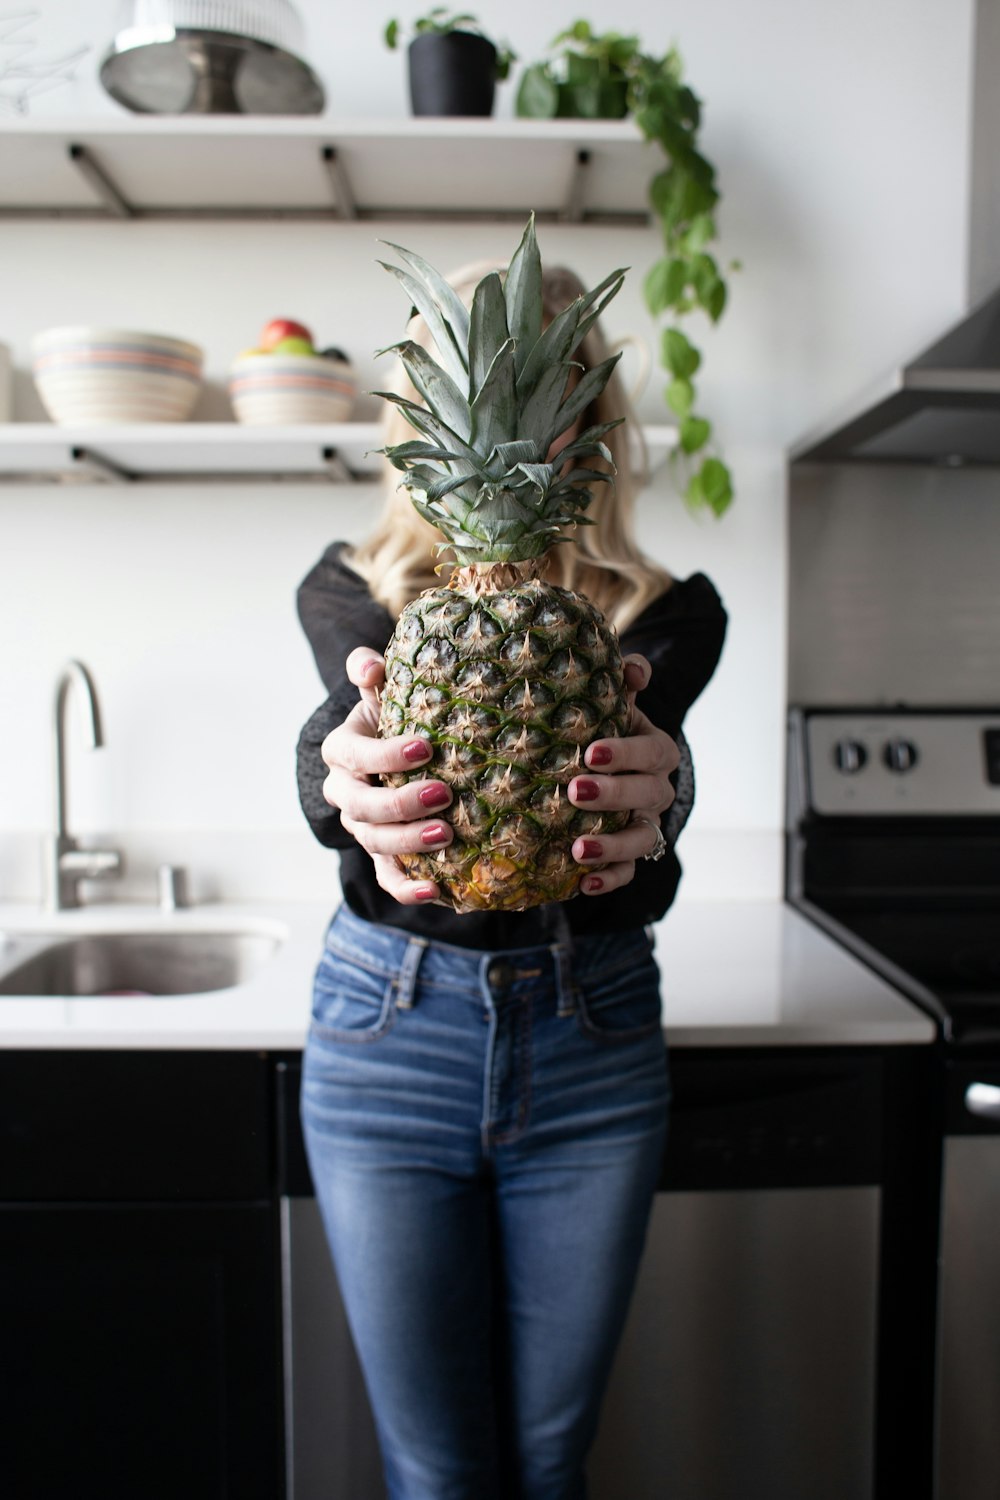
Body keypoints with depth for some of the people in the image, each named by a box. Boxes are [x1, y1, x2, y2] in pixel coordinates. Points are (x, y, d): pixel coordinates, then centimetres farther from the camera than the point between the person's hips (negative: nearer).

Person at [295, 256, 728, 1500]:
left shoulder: (666, 614, 1)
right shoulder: (352, 591, 2)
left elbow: (652, 740, -20)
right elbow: (346, 723, -19)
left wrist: (649, 801, -44)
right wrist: (344, 781, -43)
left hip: (591, 1035, 1)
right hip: (386, 1027, 0)